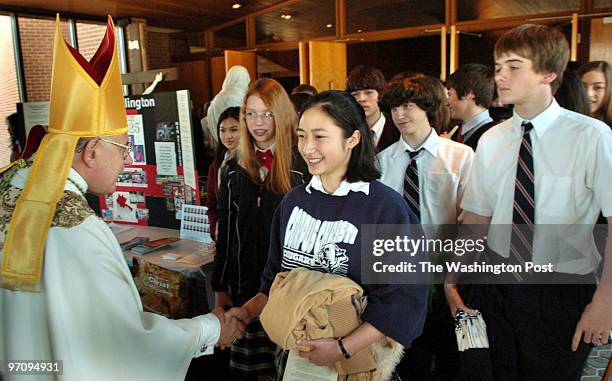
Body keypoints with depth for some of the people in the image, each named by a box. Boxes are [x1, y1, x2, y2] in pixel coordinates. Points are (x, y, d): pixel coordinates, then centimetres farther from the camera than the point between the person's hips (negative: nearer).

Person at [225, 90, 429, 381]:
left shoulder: (386, 207, -17)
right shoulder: (294, 201, -1)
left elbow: (404, 297, -18)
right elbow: (277, 276, 8)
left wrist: (344, 348, -23)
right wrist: (248, 311, -6)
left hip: (359, 357, -4)